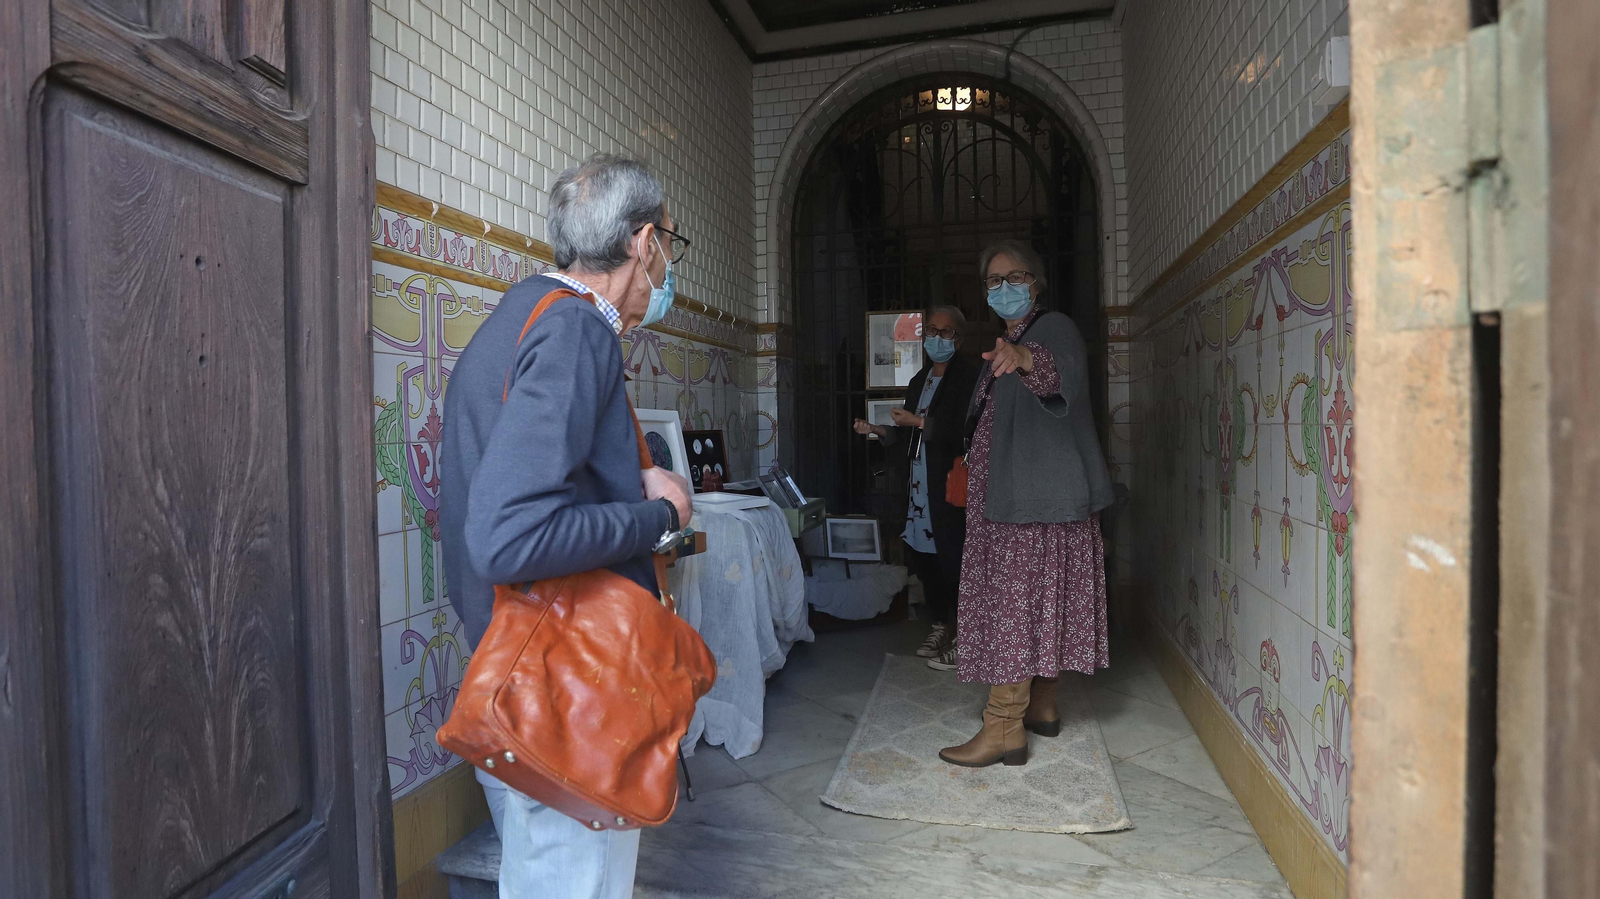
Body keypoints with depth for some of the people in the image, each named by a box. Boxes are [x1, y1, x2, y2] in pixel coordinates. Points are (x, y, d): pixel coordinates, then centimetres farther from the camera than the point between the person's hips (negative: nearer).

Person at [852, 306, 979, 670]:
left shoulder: (968, 376, -6)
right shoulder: (919, 381, 19)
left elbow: (964, 432, -17)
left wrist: (920, 423, -15)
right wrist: (879, 430, 8)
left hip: (950, 487, -8)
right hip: (920, 486, 8)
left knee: (952, 560, -3)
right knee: (921, 556, 10)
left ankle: (959, 638, 10)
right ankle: (940, 626, 25)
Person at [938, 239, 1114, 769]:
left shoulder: (1054, 328, -9)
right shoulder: (1006, 344, 20)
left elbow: (1065, 375, -34)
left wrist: (1026, 360, -53)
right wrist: (972, 467, 23)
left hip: (1034, 497, -9)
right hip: (1007, 497, 9)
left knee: (1014, 600, -10)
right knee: (1037, 599, 14)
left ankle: (1004, 729, -5)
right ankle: (1041, 706, 24)